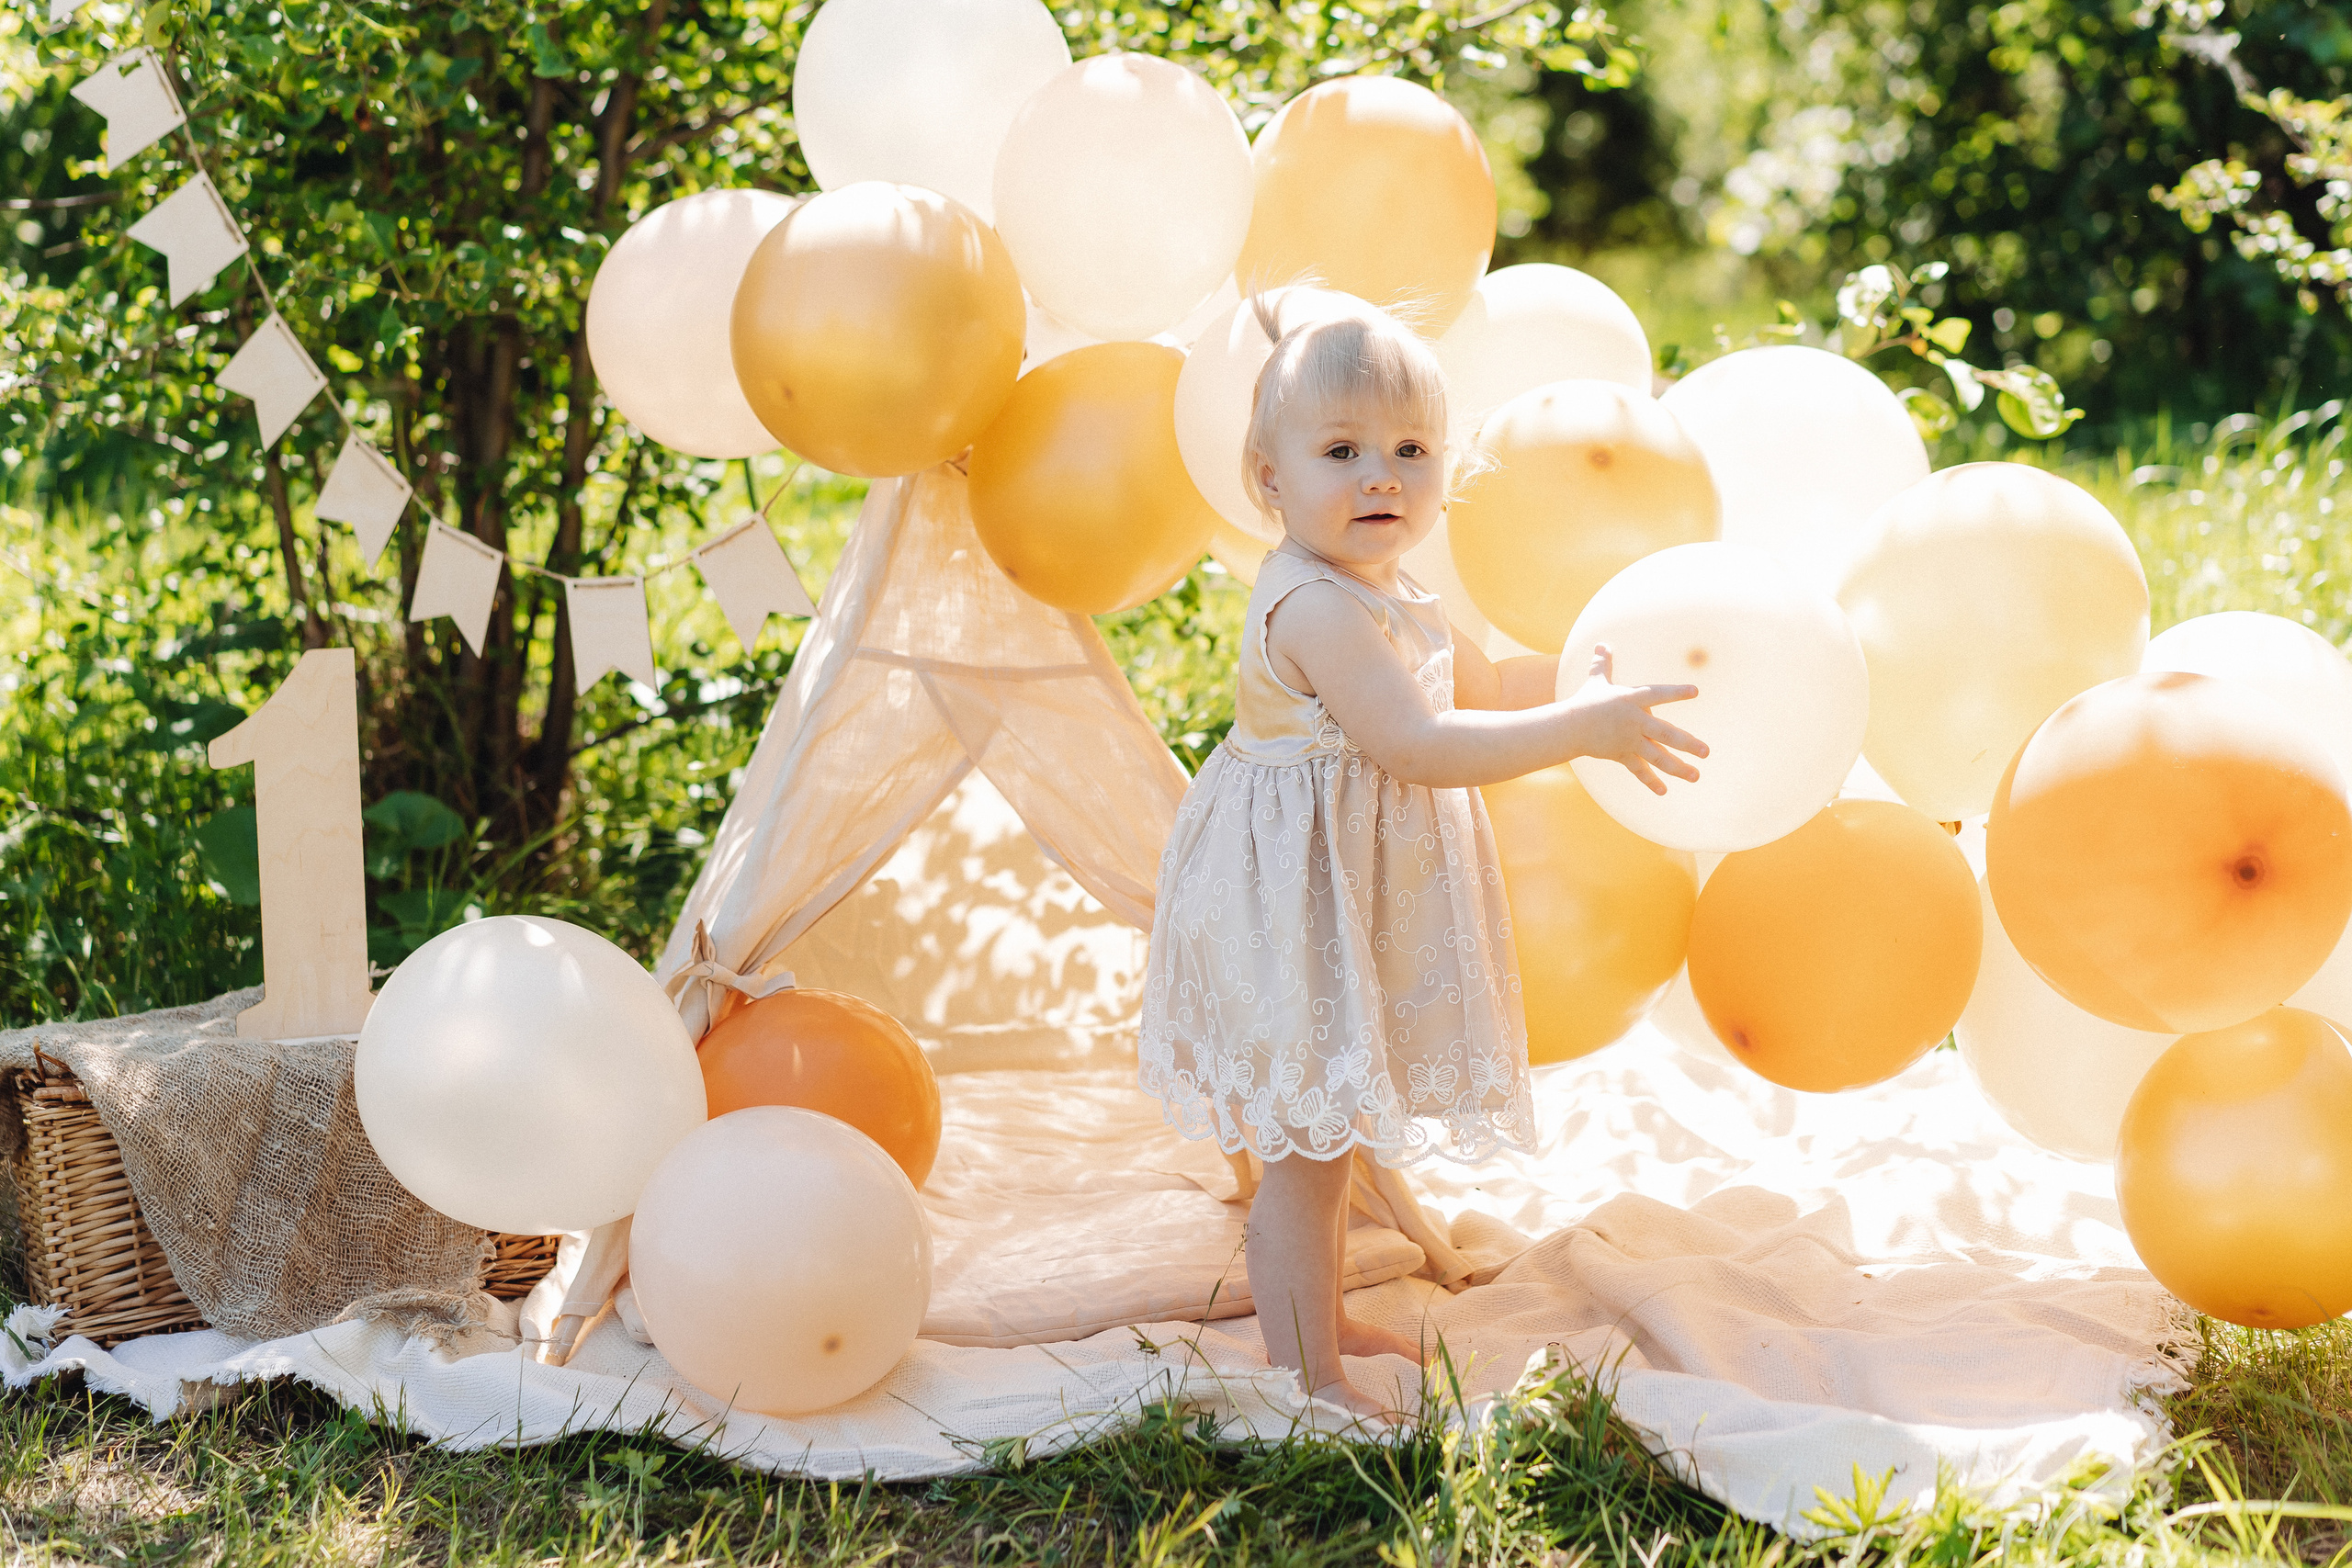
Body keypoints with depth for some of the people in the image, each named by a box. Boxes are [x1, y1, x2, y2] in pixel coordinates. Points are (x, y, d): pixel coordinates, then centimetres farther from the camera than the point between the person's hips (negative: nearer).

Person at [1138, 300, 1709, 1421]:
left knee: (1324, 1137, 22)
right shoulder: (1314, 606, -25)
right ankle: (1307, 1382, 5)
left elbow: (1471, 685, 26)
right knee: (1303, 1150, -3)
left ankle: (1318, 1322, 36)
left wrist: (1586, 672, 13)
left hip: (1351, 903, 10)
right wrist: (1584, 729, -30)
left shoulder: (1382, 594, 9)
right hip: (1299, 906, -10)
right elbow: (1415, 743, -31)